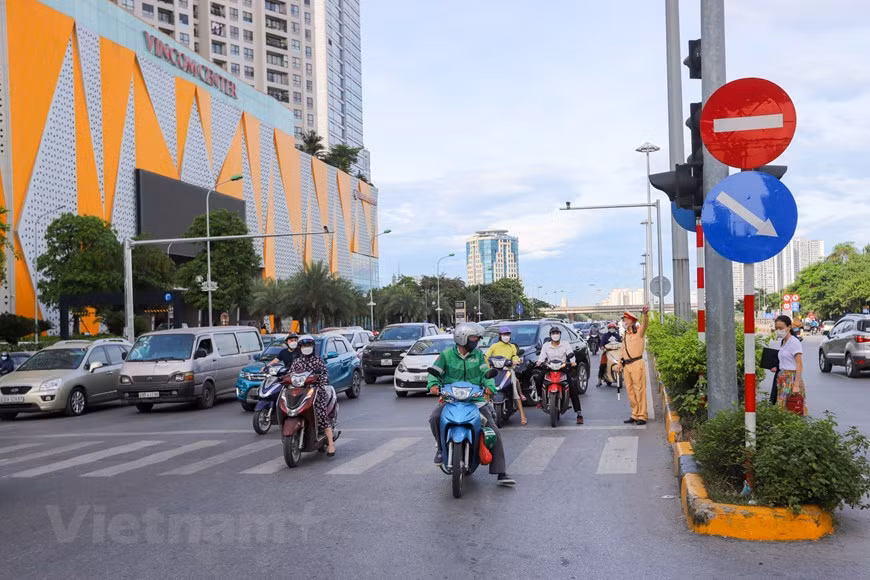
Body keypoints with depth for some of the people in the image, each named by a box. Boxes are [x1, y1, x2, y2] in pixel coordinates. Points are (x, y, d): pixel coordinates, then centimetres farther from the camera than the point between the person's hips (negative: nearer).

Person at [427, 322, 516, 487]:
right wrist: (433, 384, -22)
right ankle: (441, 447, 1)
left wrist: (489, 386, -19)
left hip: (476, 399, 2)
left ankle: (501, 473, -5)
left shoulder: (478, 355, 9)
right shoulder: (446, 355, 3)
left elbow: (486, 373, 2)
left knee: (494, 432, -10)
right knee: (435, 418, -29)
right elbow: (434, 371, 0)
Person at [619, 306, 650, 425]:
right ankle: (635, 414, 20)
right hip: (626, 365, 7)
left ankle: (642, 416, -1)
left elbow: (645, 324, -25)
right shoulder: (625, 335, 18)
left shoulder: (639, 332, -4)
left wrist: (646, 314, -44)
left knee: (639, 390, -5)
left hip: (637, 364, -7)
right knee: (630, 391, 11)